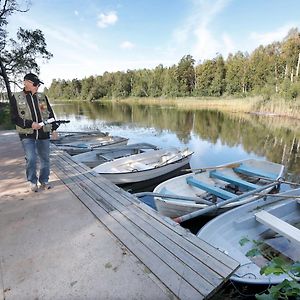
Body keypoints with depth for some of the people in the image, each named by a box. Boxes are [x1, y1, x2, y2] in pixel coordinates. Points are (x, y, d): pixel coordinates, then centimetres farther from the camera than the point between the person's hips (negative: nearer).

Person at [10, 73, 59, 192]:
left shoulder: (42, 97, 9)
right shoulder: (16, 97, 1)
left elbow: (50, 114, 13)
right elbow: (14, 118, -1)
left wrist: (54, 127, 2)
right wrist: (30, 124, -15)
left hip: (44, 134, 3)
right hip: (27, 134, -3)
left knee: (45, 158, 8)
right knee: (31, 159, -10)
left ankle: (44, 180, 25)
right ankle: (32, 181, 14)